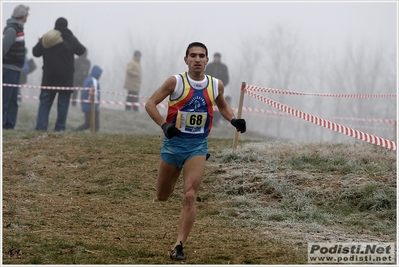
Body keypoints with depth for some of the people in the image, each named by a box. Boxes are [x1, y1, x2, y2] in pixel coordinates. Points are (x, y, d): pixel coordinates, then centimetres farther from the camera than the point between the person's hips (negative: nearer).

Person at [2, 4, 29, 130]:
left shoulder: (17, 28, 14)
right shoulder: (12, 29, -16)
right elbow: (5, 46, -24)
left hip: (15, 69, 10)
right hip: (9, 68, -10)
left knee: (13, 99, 11)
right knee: (5, 97, -8)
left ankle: (9, 124, 13)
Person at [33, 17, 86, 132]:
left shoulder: (45, 38, 1)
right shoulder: (71, 39, -2)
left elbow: (36, 52, 3)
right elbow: (81, 51, 10)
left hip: (49, 76, 1)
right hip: (65, 77, -1)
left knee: (45, 101, 6)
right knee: (63, 103, 4)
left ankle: (41, 125, -5)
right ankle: (60, 127, -1)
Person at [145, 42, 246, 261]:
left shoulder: (216, 85, 1)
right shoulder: (176, 82, -9)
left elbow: (222, 106, 22)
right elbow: (150, 104, -6)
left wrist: (234, 120, 1)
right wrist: (164, 125, -22)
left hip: (198, 145, 0)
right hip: (174, 142, 0)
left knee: (189, 196, -14)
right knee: (162, 197, 12)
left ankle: (179, 246, -11)